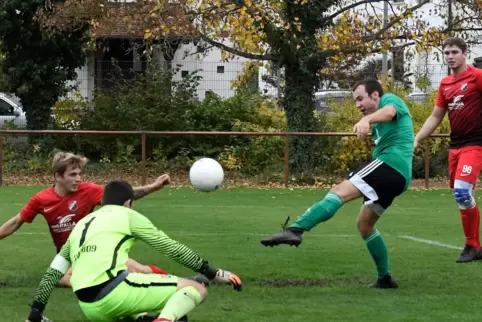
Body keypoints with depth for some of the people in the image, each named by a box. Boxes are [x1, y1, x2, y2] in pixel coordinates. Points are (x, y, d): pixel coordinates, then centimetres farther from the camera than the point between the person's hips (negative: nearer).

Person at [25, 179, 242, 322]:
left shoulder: (80, 225, 28)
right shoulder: (126, 215, 12)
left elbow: (53, 273, 26)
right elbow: (171, 248, 9)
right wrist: (214, 273, 12)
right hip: (114, 291, -7)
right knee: (196, 289, 0)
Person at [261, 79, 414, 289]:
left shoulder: (390, 99, 3)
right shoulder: (378, 125, 34)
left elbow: (389, 111, -22)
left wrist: (367, 119, -42)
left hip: (391, 162, -11)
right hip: (399, 177, 11)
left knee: (340, 192, -26)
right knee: (364, 224, 20)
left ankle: (295, 230, -45)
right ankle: (385, 279, 23)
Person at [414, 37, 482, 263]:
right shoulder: (445, 84, 13)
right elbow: (435, 117, 21)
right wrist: (416, 140, 14)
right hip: (455, 145, 7)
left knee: (462, 190, -19)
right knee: (461, 195, 7)